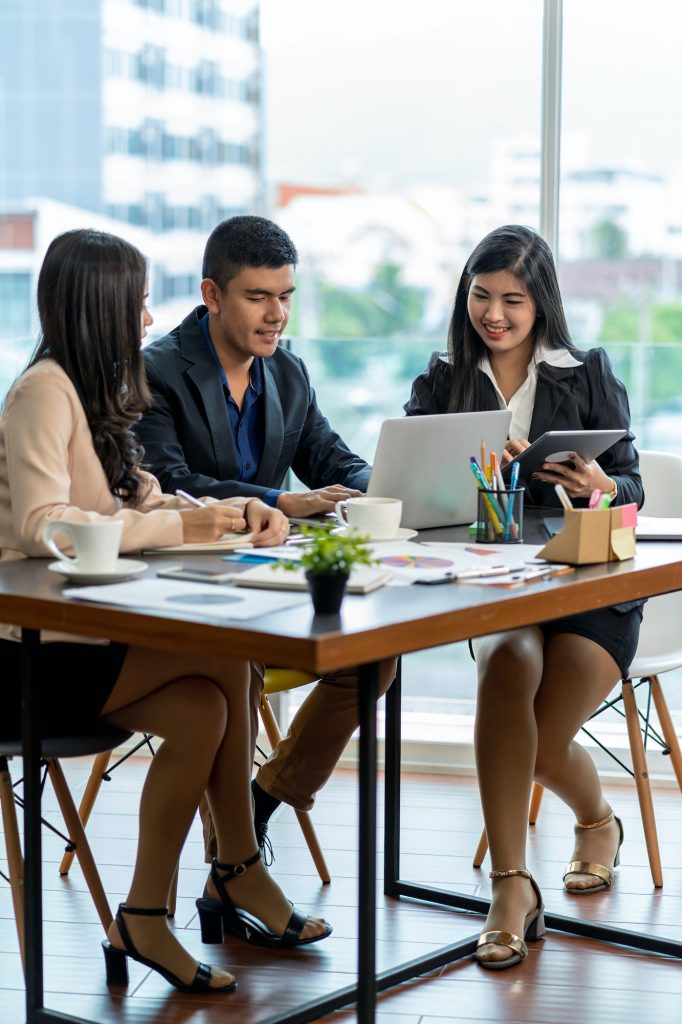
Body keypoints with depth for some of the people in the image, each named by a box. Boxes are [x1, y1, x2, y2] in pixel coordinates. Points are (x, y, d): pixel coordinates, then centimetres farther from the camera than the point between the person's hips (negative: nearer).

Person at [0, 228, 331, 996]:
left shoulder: (99, 391, 15)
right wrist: (178, 526, -23)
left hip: (81, 629, 8)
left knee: (202, 709, -13)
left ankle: (146, 919, -2)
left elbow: (143, 501, 15)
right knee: (226, 656, -18)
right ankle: (238, 869, -2)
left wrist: (230, 512, -3)